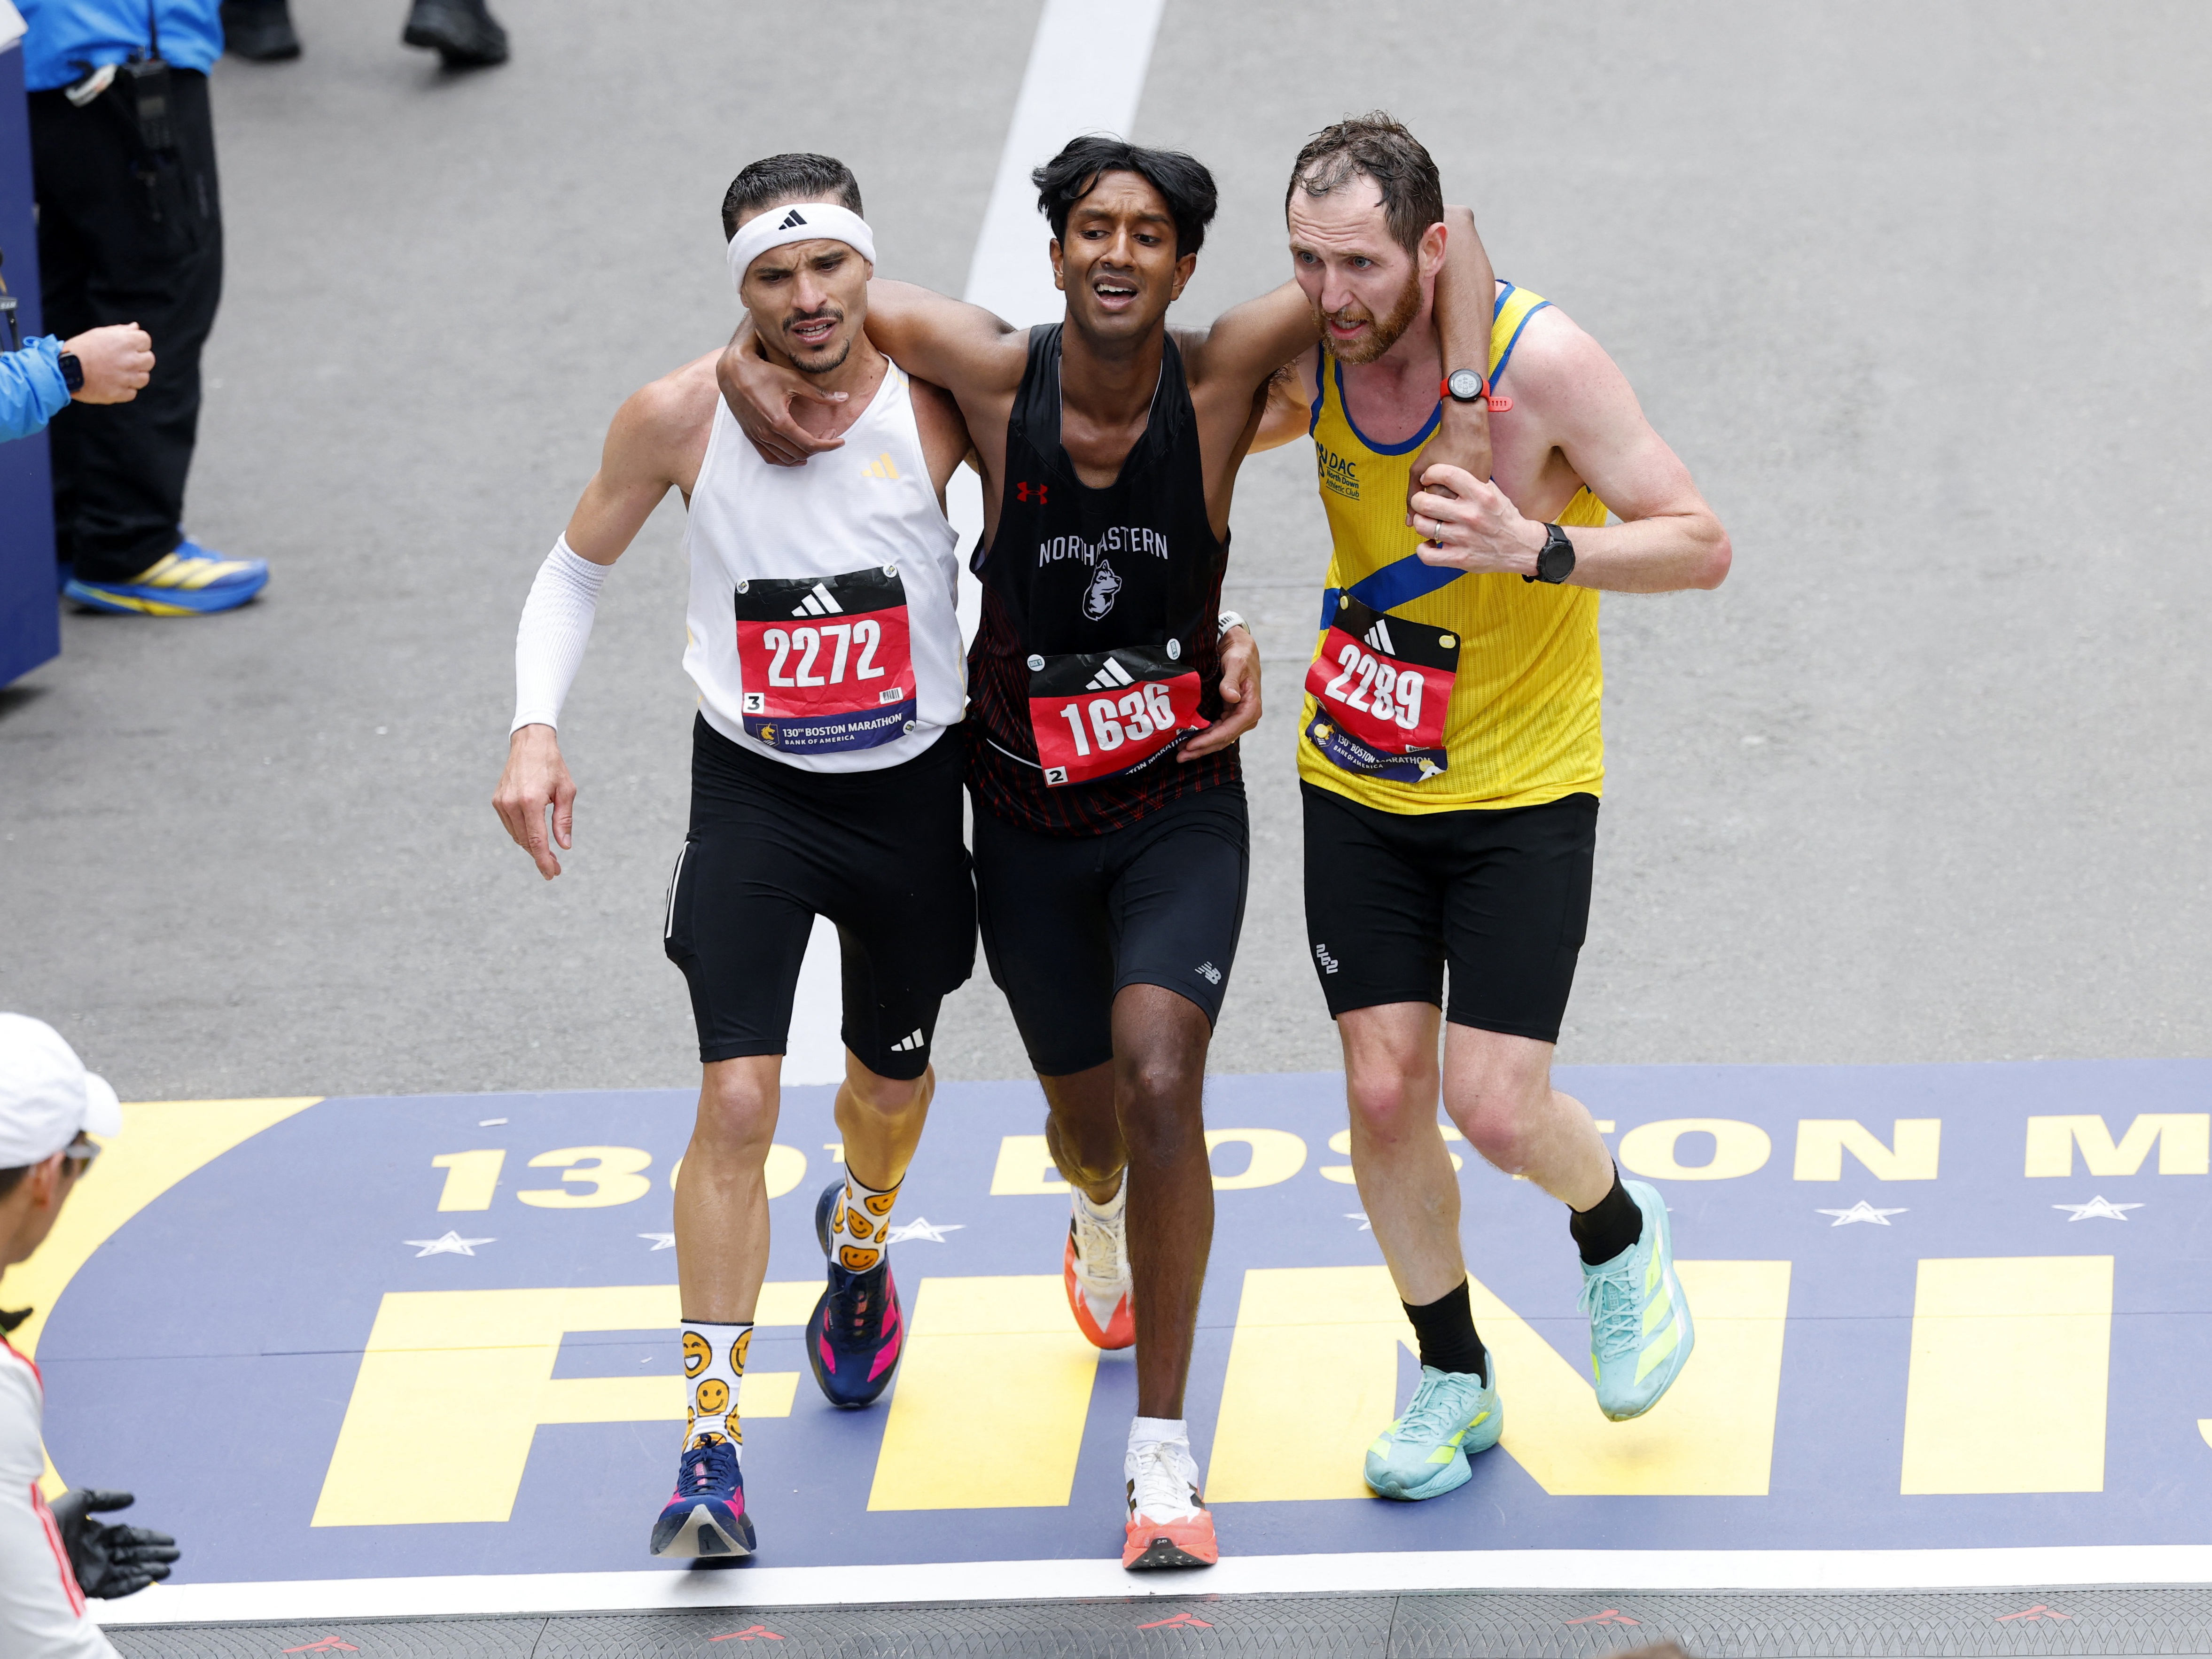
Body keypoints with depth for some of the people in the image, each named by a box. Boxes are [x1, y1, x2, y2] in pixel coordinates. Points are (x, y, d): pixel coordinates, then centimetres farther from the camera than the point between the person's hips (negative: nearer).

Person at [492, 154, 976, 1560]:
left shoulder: (937, 399, -15)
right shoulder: (681, 418, -14)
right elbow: (578, 567, 2)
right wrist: (536, 727, -12)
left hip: (911, 793, 1)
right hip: (753, 796, -1)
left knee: (892, 1080, 21)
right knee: (737, 1100, -15)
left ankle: (861, 1244, 58)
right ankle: (713, 1442, -9)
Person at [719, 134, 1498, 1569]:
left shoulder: (1221, 378, -18)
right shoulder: (996, 375, -15)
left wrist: (1471, 420, -26)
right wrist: (754, 354, -18)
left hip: (1180, 805, -2)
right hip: (1030, 818, 2)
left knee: (1161, 1082, -24)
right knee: (1087, 1118, 18)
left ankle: (1165, 1459, -16)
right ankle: (1103, 1214, 60)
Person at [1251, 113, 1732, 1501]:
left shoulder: (1540, 360, -22)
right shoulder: (1313, 352, -7)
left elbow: (1702, 546, -19)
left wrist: (1538, 549, -34)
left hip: (1524, 788, -4)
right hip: (1357, 785, 4)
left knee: (1495, 1106, -9)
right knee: (1384, 1088, 2)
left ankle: (1619, 1234, 26)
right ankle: (1454, 1379, 22)